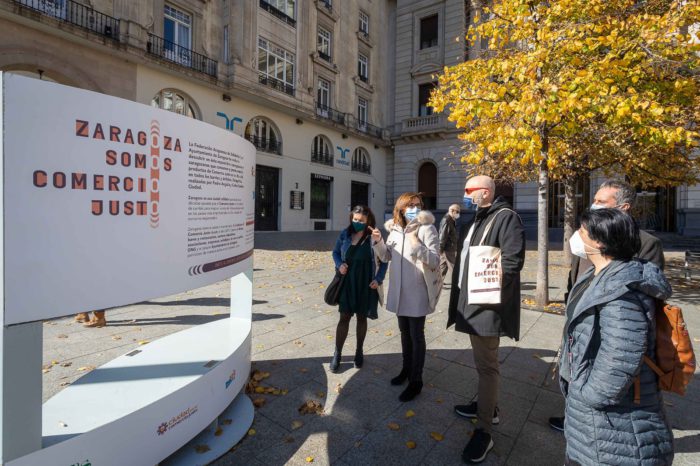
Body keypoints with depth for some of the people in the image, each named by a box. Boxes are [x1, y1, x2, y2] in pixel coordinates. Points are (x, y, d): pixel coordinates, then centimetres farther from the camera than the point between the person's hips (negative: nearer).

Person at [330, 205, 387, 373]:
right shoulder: (345, 234, -1)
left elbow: (384, 260, -2)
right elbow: (336, 252, 11)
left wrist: (378, 279, -12)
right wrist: (339, 264, -9)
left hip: (366, 285, -1)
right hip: (347, 283, 1)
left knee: (361, 317, 13)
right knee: (344, 317, 5)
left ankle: (359, 351, 31)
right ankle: (337, 353, 17)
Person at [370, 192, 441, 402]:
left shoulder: (427, 229, -12)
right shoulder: (394, 229, 4)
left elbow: (435, 261, -18)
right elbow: (386, 257, 10)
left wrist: (417, 245, -31)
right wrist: (378, 242, -7)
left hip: (417, 291, -6)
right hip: (398, 290, 6)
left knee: (416, 335, 5)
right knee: (404, 332, 20)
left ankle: (416, 381, 20)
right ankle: (406, 369, 38)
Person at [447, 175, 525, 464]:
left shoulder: (506, 217, -12)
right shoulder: (475, 220, 18)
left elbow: (513, 260, -22)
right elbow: (460, 253, 22)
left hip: (487, 303, -10)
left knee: (486, 364, -2)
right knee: (481, 361, 21)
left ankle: (483, 431, 10)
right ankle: (486, 406, 39)